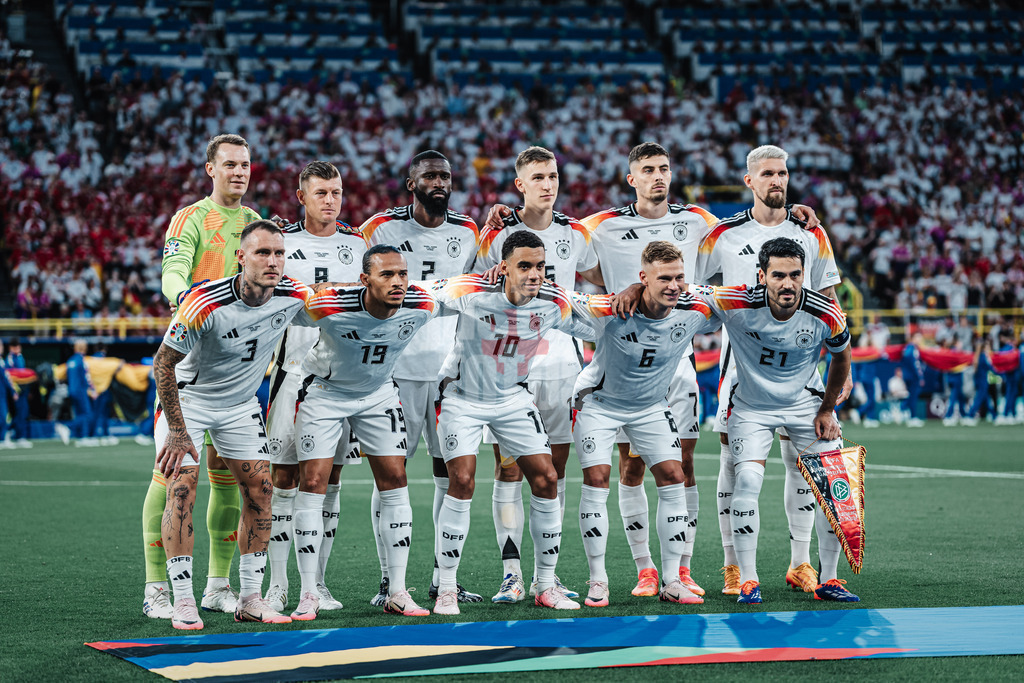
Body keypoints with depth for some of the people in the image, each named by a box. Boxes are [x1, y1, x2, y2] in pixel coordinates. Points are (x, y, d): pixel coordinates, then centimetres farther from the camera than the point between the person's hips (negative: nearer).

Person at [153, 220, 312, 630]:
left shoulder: (293, 296, -18)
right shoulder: (205, 303, -32)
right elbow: (163, 363, -22)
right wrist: (177, 431, -21)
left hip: (241, 403, 5)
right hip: (186, 399, -5)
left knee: (259, 491, -1)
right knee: (182, 489, -15)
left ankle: (250, 599, 8)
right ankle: (183, 602, -9)